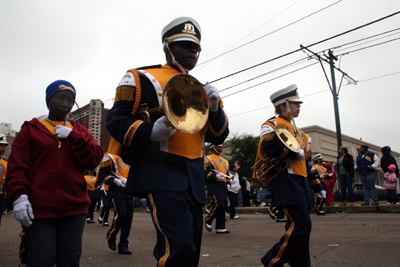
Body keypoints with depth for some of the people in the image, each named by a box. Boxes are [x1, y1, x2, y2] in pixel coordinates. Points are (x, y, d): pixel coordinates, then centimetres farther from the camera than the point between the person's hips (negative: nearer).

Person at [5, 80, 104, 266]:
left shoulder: (79, 131, 16)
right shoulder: (30, 130, 11)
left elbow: (94, 159, 2)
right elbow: (17, 166, 2)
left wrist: (73, 136, -6)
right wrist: (18, 195, -11)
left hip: (74, 208, 2)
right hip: (39, 209, -2)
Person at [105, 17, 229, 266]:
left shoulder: (201, 89, 20)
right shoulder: (143, 79, 2)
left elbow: (218, 137, 17)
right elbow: (116, 119, -4)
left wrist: (215, 109, -4)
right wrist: (150, 132, -22)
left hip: (194, 179, 7)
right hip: (161, 176, -7)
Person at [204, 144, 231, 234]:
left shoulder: (224, 161, 23)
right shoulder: (208, 159, -1)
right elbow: (205, 172, -10)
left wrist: (227, 183, 16)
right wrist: (215, 176, -22)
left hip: (223, 186, 8)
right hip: (214, 185, -8)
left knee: (222, 205, 5)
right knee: (218, 204, -18)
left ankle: (220, 228, 11)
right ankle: (208, 221, 4)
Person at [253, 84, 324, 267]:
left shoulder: (296, 130, 25)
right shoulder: (273, 124, -3)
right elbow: (269, 146, -24)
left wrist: (316, 186, 24)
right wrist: (295, 152, -16)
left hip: (301, 183, 9)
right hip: (287, 183, -9)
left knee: (297, 226, 10)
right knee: (301, 225, -13)